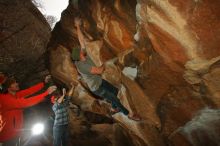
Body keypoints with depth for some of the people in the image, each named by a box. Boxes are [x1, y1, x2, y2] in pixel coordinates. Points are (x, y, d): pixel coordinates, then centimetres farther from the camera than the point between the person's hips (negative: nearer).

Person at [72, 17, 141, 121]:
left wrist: (78, 27, -4)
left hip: (100, 81, 9)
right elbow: (100, 71, -33)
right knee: (115, 99, -1)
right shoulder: (81, 65, -33)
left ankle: (114, 109, 42)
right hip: (96, 88, -9)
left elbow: (82, 40, -3)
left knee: (115, 91, 21)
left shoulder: (84, 56, -10)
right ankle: (129, 114, 19)